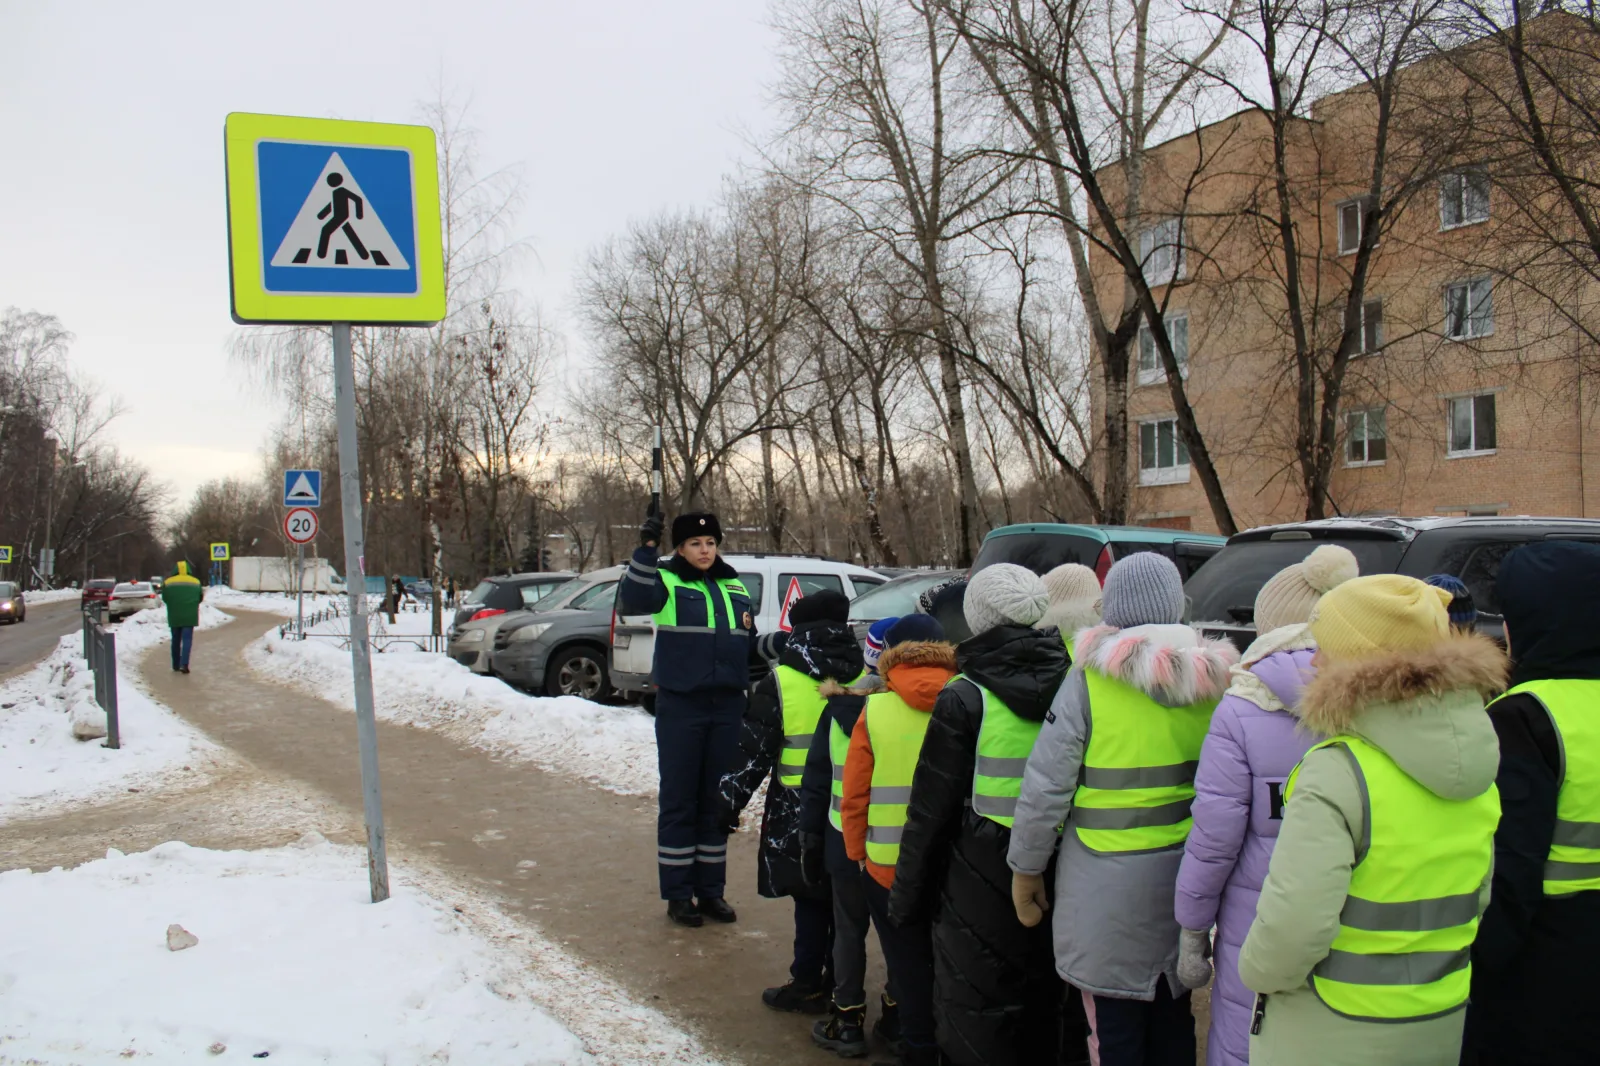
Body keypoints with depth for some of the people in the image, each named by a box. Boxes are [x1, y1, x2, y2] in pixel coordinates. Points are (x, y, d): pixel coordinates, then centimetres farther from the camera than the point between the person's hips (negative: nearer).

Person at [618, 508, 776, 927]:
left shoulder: (735, 588, 13)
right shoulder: (667, 583, -2)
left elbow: (748, 647, 18)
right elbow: (632, 599, -24)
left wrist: (781, 646, -1)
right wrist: (646, 548, -32)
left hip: (727, 707, 5)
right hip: (681, 707, -5)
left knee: (719, 800, 11)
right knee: (679, 801, 2)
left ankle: (711, 890, 22)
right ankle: (678, 894, 13)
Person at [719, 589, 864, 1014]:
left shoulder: (781, 681, -8)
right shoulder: (865, 679, 4)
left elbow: (753, 751, -7)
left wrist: (730, 802, 2)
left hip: (798, 812, -4)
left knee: (810, 898, 3)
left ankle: (808, 985, 10)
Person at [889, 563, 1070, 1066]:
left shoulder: (965, 698, -14)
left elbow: (932, 808, -11)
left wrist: (908, 893, -1)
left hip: (982, 873, -5)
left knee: (978, 1016, 8)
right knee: (1043, 1004, 22)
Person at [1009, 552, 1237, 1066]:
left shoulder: (1090, 679, -13)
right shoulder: (1211, 681, -1)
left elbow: (1045, 787, -11)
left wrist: (1026, 869, -1)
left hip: (1108, 882, -4)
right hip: (1183, 878, 4)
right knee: (1173, 1021, 19)